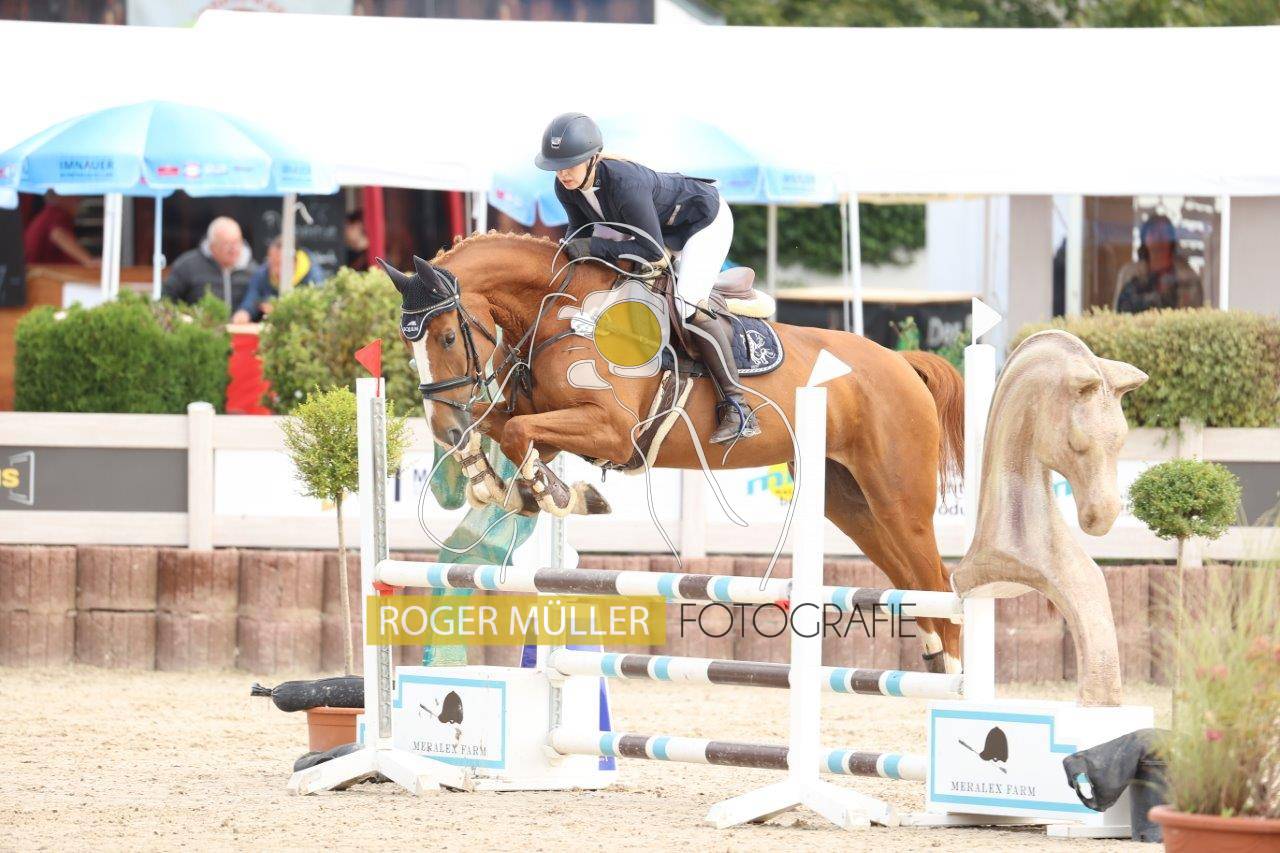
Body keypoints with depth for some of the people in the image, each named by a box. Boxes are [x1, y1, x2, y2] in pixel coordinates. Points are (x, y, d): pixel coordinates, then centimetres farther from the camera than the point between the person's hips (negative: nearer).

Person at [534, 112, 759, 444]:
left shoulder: (623, 183, -41)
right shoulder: (567, 187, -17)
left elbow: (653, 250, -37)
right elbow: (581, 228, 1)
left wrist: (595, 247, -37)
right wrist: (571, 246, -22)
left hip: (706, 220, -9)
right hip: (663, 226, 9)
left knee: (688, 304, -24)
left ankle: (737, 407, -21)